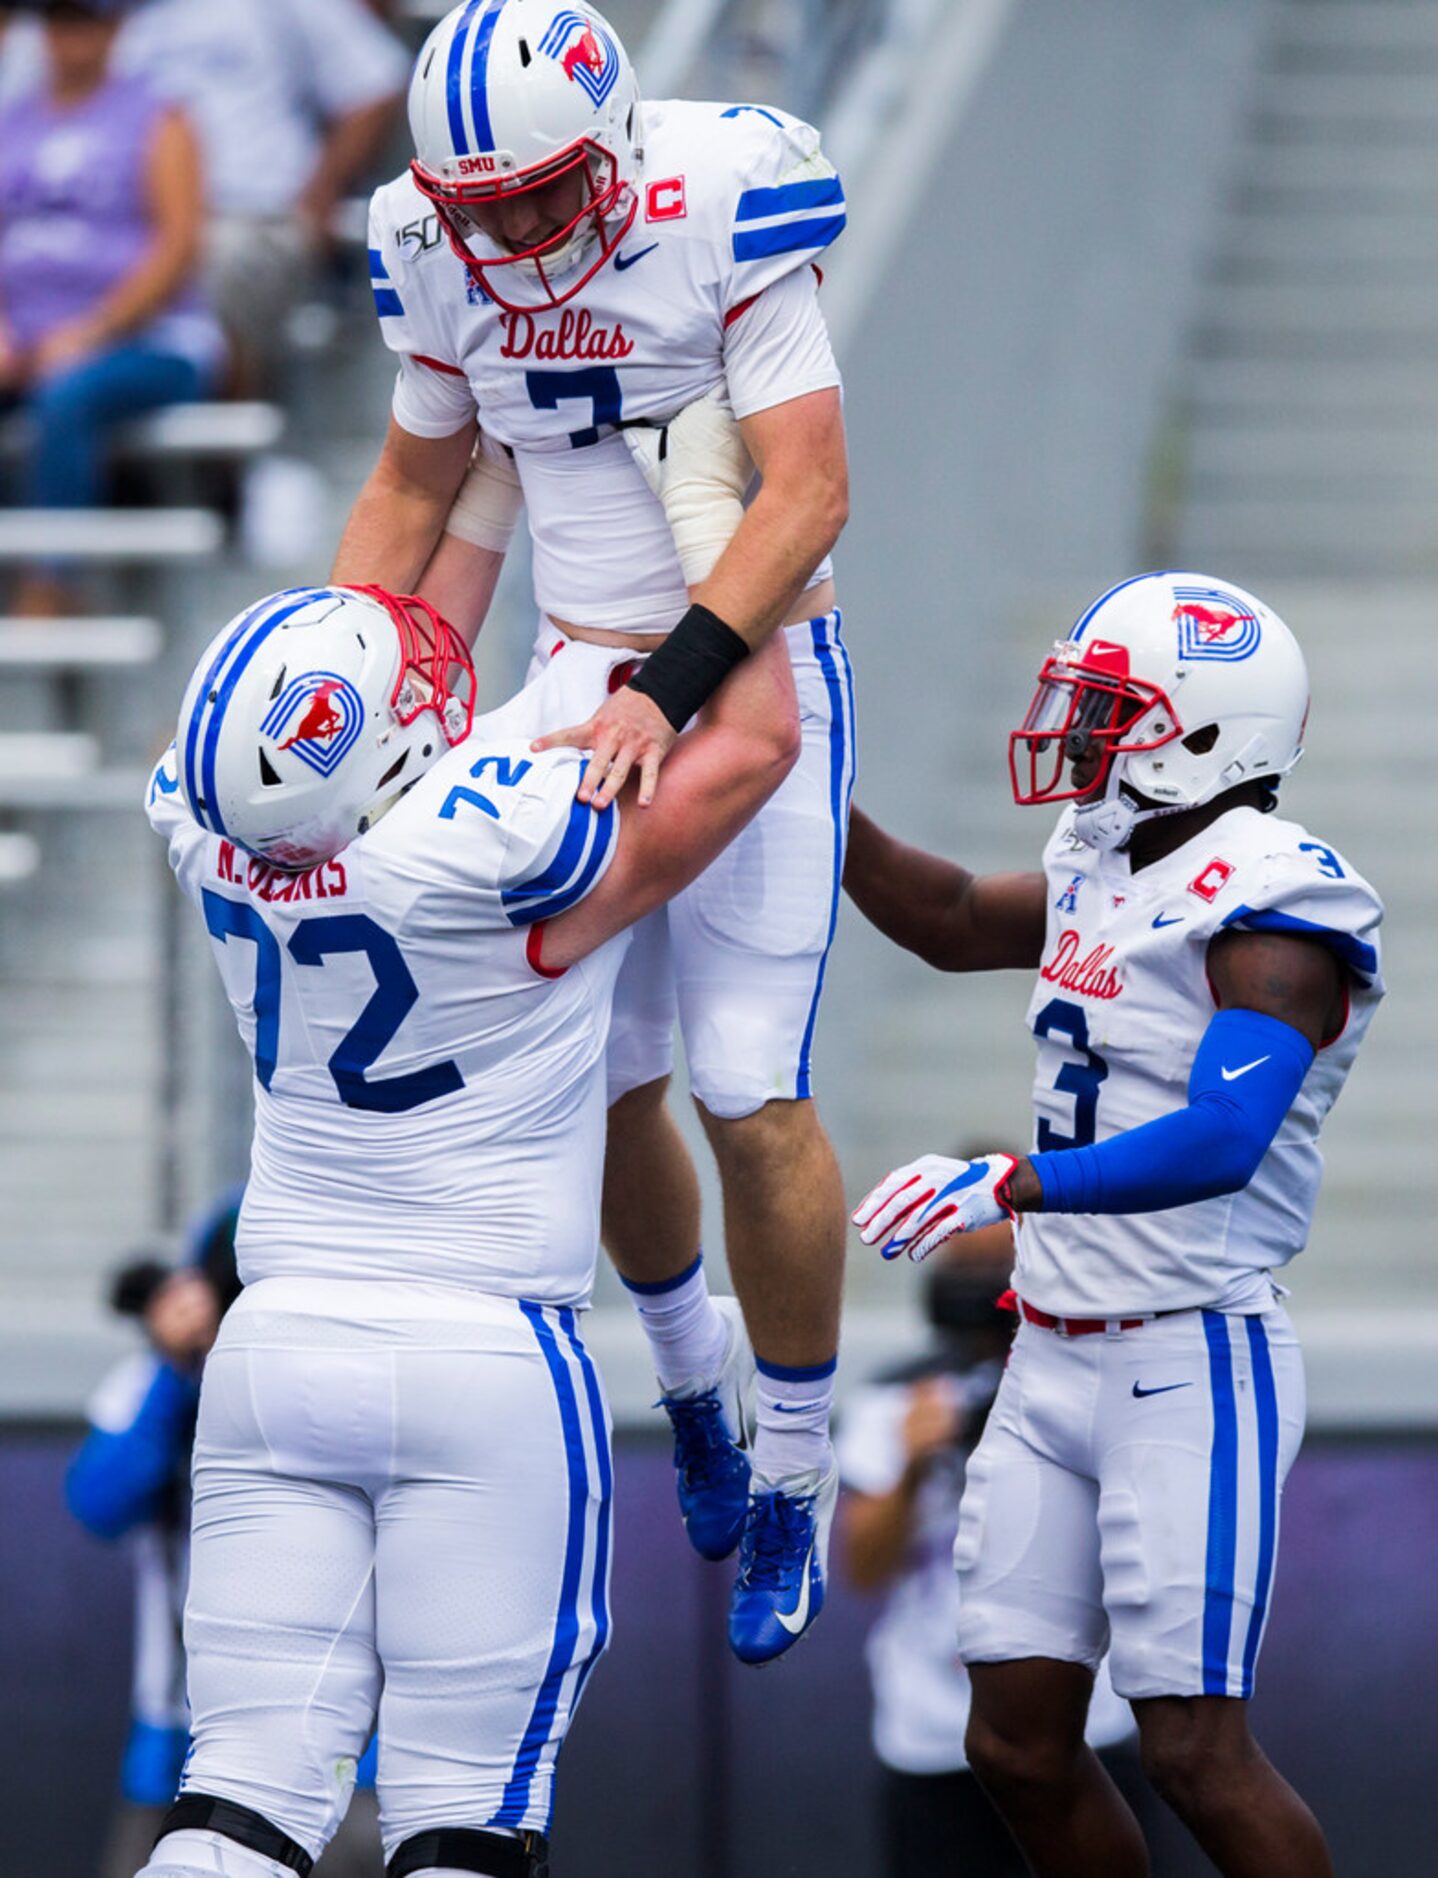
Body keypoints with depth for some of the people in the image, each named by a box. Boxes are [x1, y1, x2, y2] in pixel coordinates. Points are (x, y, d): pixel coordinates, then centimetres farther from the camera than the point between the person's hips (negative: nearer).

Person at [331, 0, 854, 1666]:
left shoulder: (725, 215, -20)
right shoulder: (437, 252, -3)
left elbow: (809, 492, -24)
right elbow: (417, 487, 13)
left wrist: (665, 691, -33)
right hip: (588, 677, 5)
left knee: (750, 1091, -8)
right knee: (600, 1084, 6)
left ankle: (793, 1479, 8)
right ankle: (697, 1381, 34)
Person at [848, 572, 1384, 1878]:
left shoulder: (1272, 907, -16)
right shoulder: (1103, 874, 11)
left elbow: (1220, 1142, -28)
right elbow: (950, 922, 30)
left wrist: (1006, 1186, -33)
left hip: (1194, 1363, -9)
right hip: (1058, 1362, 9)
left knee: (1196, 1752, -10)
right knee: (1018, 1744, 7)